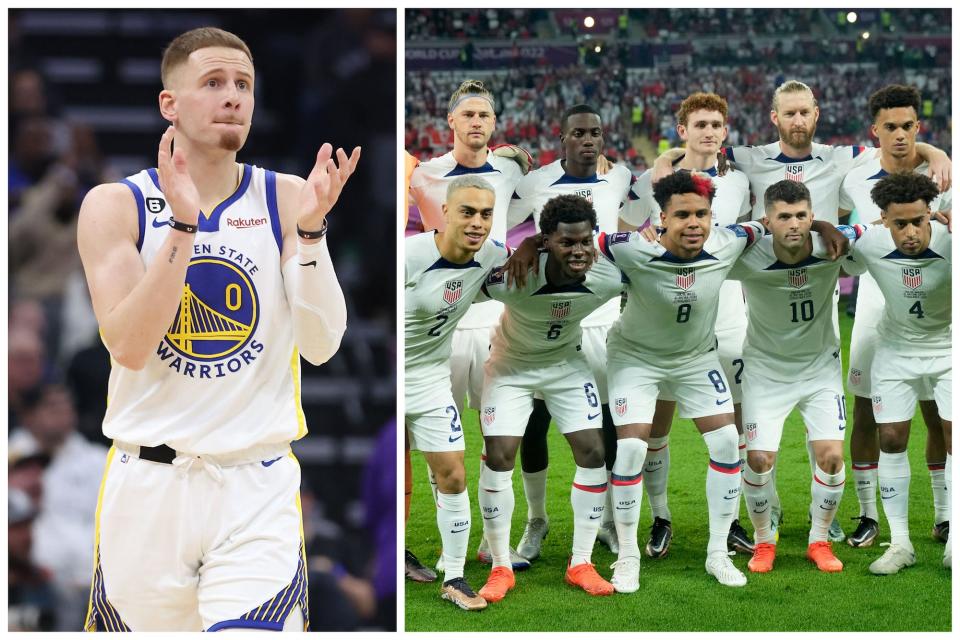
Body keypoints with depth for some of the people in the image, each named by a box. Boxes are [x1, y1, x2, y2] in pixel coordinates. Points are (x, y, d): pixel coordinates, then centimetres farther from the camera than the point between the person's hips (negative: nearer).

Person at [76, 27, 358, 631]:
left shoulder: (287, 199, 3)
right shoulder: (115, 205, -1)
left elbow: (322, 346, -6)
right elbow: (130, 348, -14)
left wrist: (310, 230, -19)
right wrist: (183, 226, -23)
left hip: (259, 489, 0)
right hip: (148, 484, 0)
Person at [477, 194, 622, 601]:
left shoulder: (608, 278, -27)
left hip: (566, 362, 3)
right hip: (511, 365, -3)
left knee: (592, 451, -5)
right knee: (499, 457, -11)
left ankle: (581, 564, 8)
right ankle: (501, 568, 4)